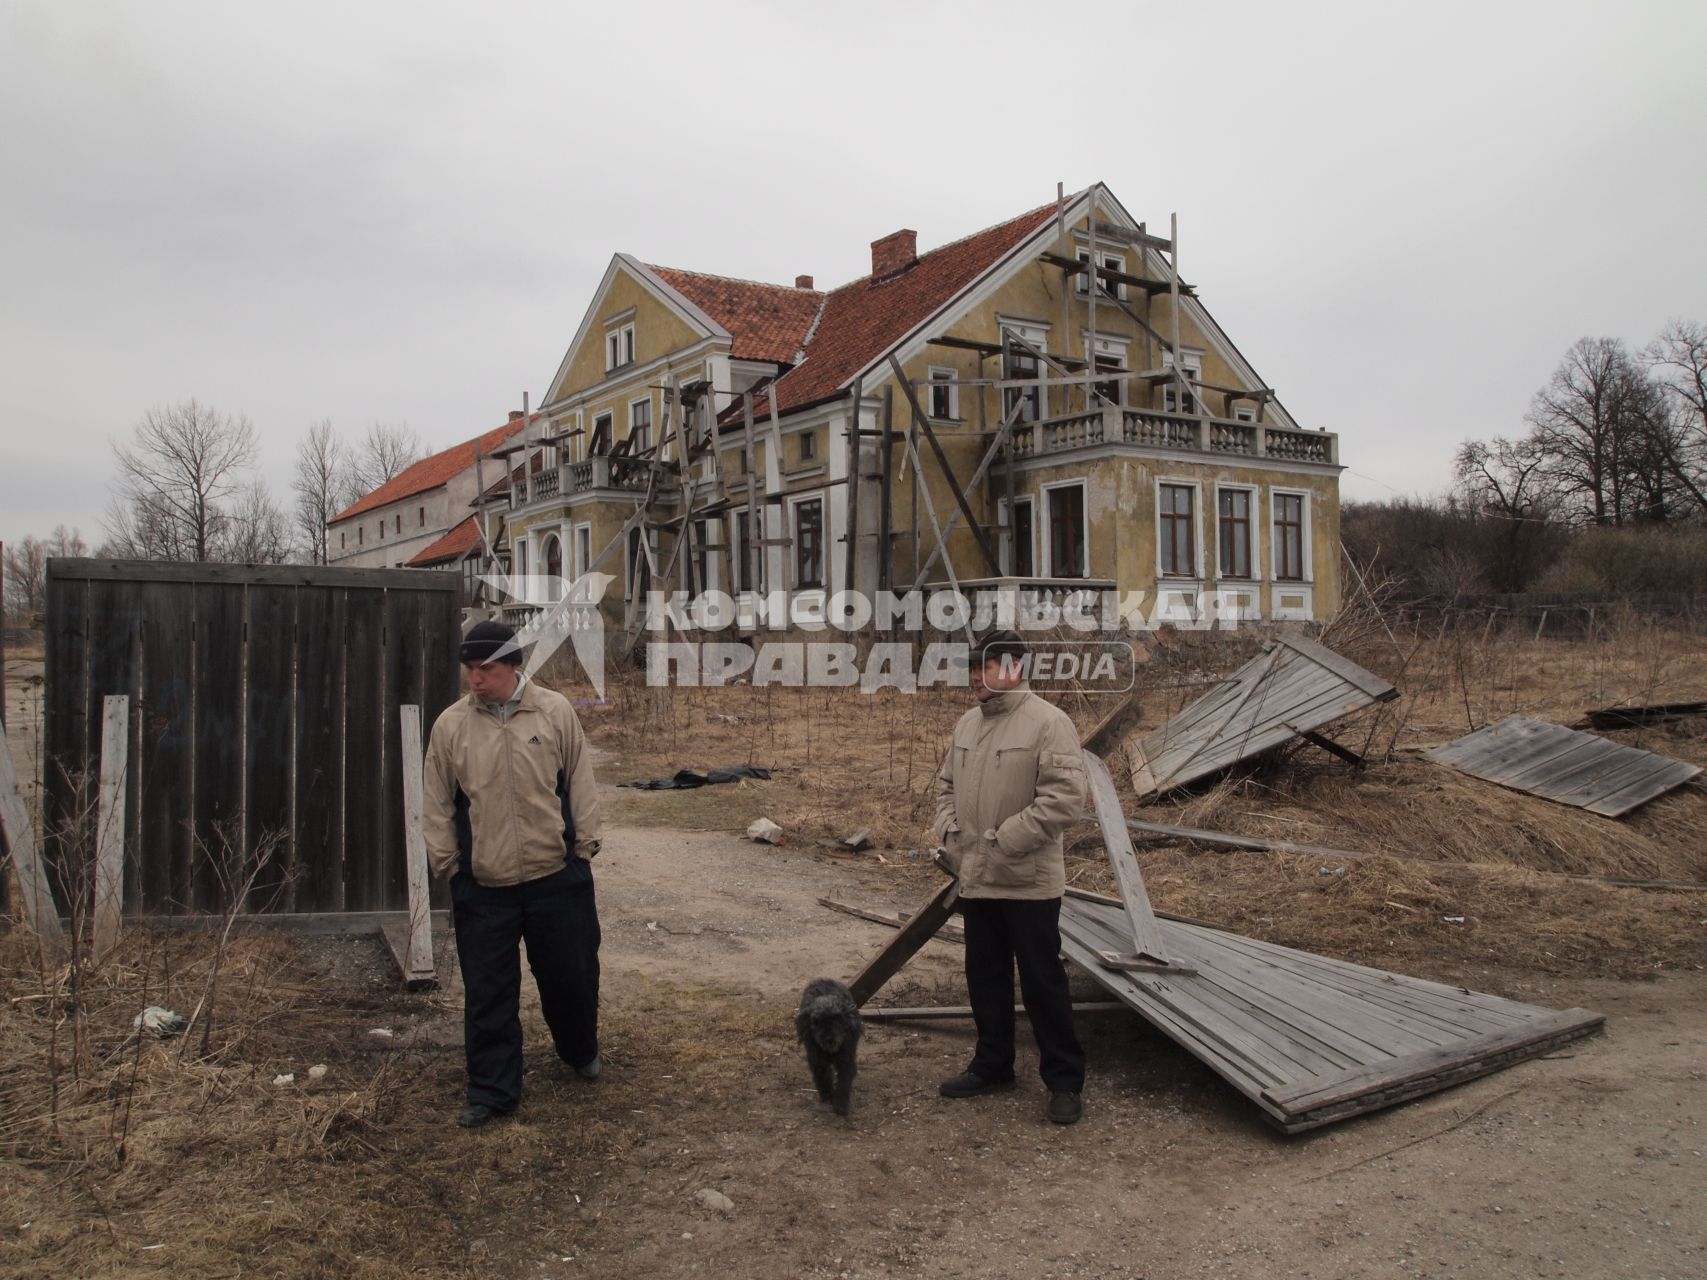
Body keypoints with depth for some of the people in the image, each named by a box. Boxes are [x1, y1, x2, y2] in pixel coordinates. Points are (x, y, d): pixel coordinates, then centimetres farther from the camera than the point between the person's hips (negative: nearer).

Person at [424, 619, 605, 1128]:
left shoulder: (555, 711, -4)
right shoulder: (451, 724, -2)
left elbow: (580, 782, 2)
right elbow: (439, 803, 5)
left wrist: (584, 846, 2)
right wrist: (447, 863, 4)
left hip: (557, 878, 0)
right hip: (482, 887, 0)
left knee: (571, 974, 13)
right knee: (488, 992, 7)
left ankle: (581, 1050, 41)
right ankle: (492, 1090, 21)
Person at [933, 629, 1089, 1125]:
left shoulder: (1048, 722, -14)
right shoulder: (967, 723, 10)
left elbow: (1065, 796, -21)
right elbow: (947, 783, 20)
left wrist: (1007, 840, -21)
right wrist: (949, 829, 2)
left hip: (1029, 882, -7)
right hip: (976, 878, 7)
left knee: (1042, 982, 1)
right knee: (985, 977, 17)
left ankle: (1064, 1081, 15)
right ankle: (992, 1065, 33)